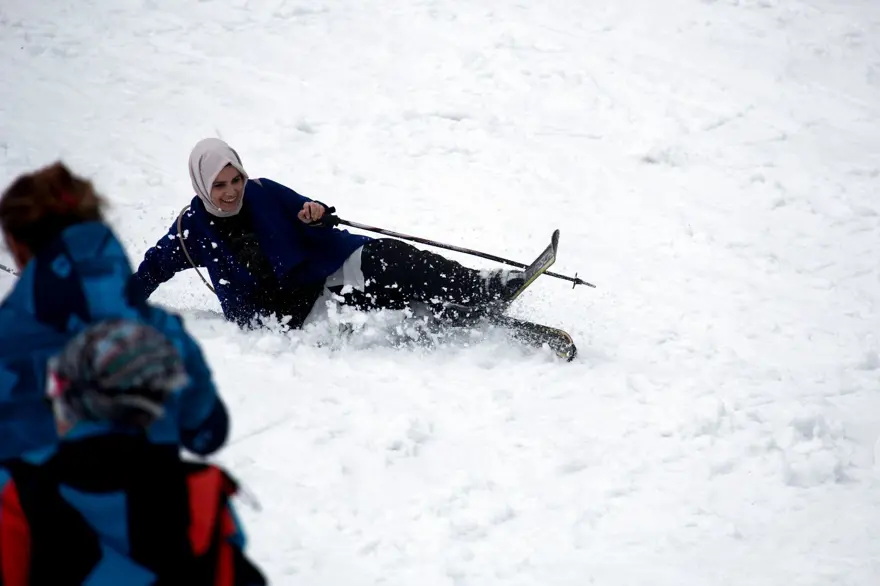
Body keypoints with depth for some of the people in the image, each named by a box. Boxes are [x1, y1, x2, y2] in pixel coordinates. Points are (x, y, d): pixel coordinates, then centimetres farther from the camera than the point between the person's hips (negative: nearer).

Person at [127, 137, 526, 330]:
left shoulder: (263, 193, 1)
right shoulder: (191, 228, -2)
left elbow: (306, 214, 8)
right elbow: (152, 269, 13)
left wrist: (316, 215, -17)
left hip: (320, 273, 3)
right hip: (279, 314, -3)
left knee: (386, 258, -27)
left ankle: (477, 289, -29)